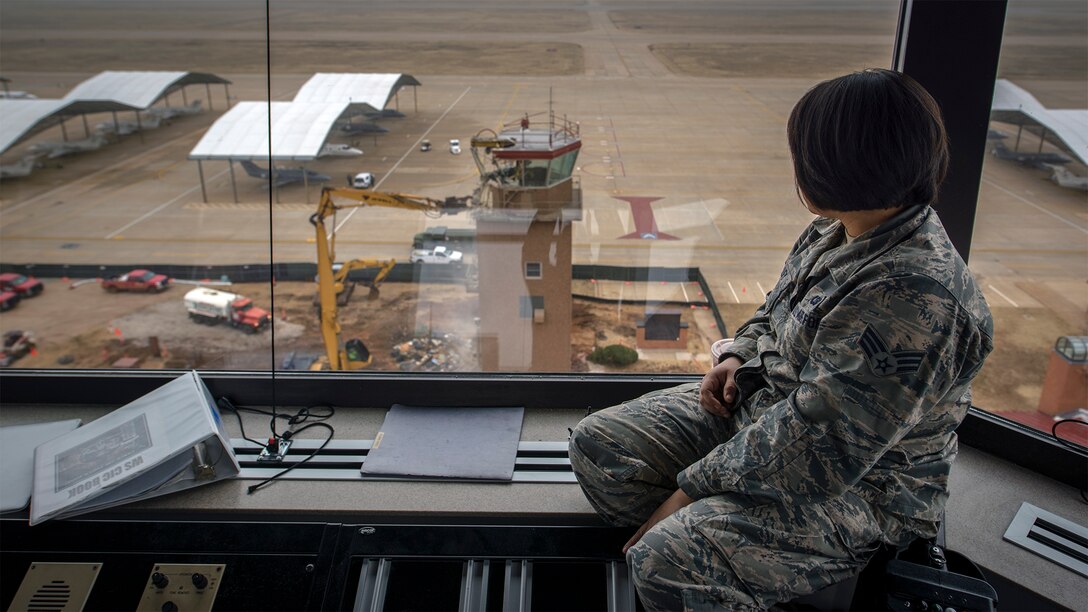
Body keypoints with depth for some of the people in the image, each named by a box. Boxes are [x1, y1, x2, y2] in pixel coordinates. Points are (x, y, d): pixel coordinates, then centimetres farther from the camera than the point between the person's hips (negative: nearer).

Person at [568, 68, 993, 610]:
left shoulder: (909, 299, -31)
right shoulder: (838, 232, -1)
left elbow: (813, 450, -30)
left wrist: (691, 488, -22)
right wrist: (738, 356, 0)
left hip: (854, 490, -9)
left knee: (666, 564, -29)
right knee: (596, 444, -1)